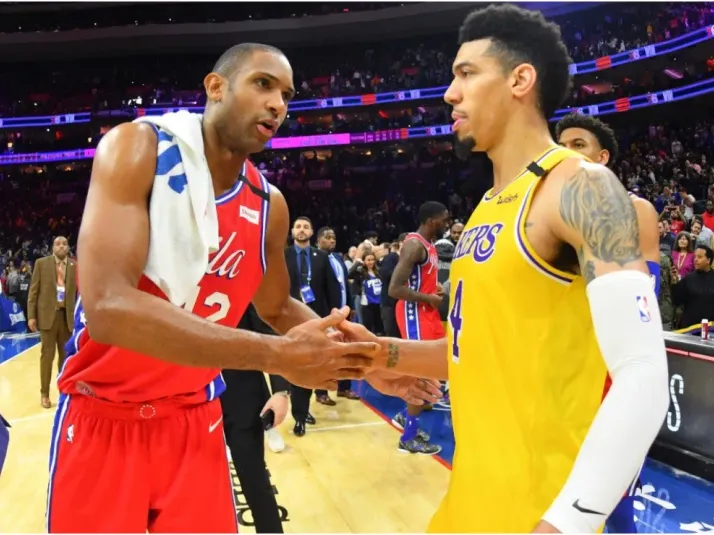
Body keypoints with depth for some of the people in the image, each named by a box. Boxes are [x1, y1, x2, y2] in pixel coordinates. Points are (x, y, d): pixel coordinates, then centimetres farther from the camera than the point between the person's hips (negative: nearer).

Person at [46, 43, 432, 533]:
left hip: (195, 420, 4)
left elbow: (276, 309, 17)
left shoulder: (269, 205, -1)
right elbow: (108, 307, -31)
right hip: (103, 417, -4)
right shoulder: (137, 149, -18)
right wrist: (276, 356, -32)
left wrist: (364, 361, 2)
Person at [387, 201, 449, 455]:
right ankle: (409, 437, 6)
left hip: (427, 312, 10)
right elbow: (395, 288, -25)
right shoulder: (414, 244, -18)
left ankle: (405, 416, 27)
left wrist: (436, 289, 7)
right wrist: (429, 298, -18)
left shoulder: (429, 245, 13)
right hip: (414, 313, -10)